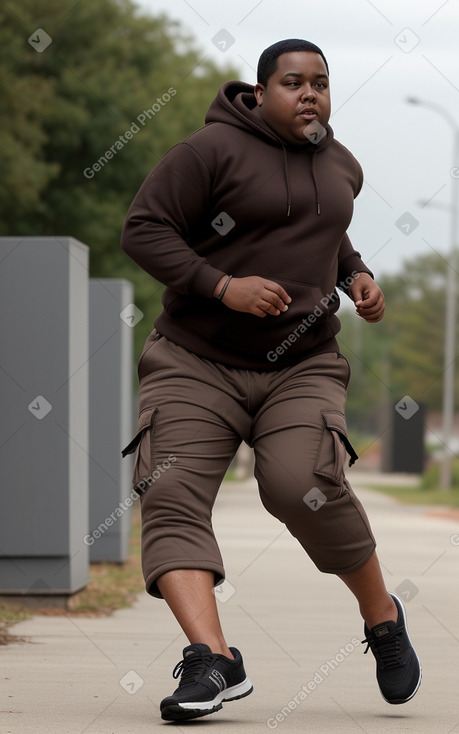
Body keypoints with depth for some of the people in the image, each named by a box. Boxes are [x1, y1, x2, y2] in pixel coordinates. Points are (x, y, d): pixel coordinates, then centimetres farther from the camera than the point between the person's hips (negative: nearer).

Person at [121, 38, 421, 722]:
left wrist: (356, 274, 11)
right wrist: (223, 286, -21)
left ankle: (382, 616, 0)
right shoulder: (212, 149, -8)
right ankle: (213, 660, -31)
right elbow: (143, 230, -11)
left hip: (301, 366, 2)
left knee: (305, 487, -23)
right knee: (172, 496, -22)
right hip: (197, 363, -2)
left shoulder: (341, 166, 12)